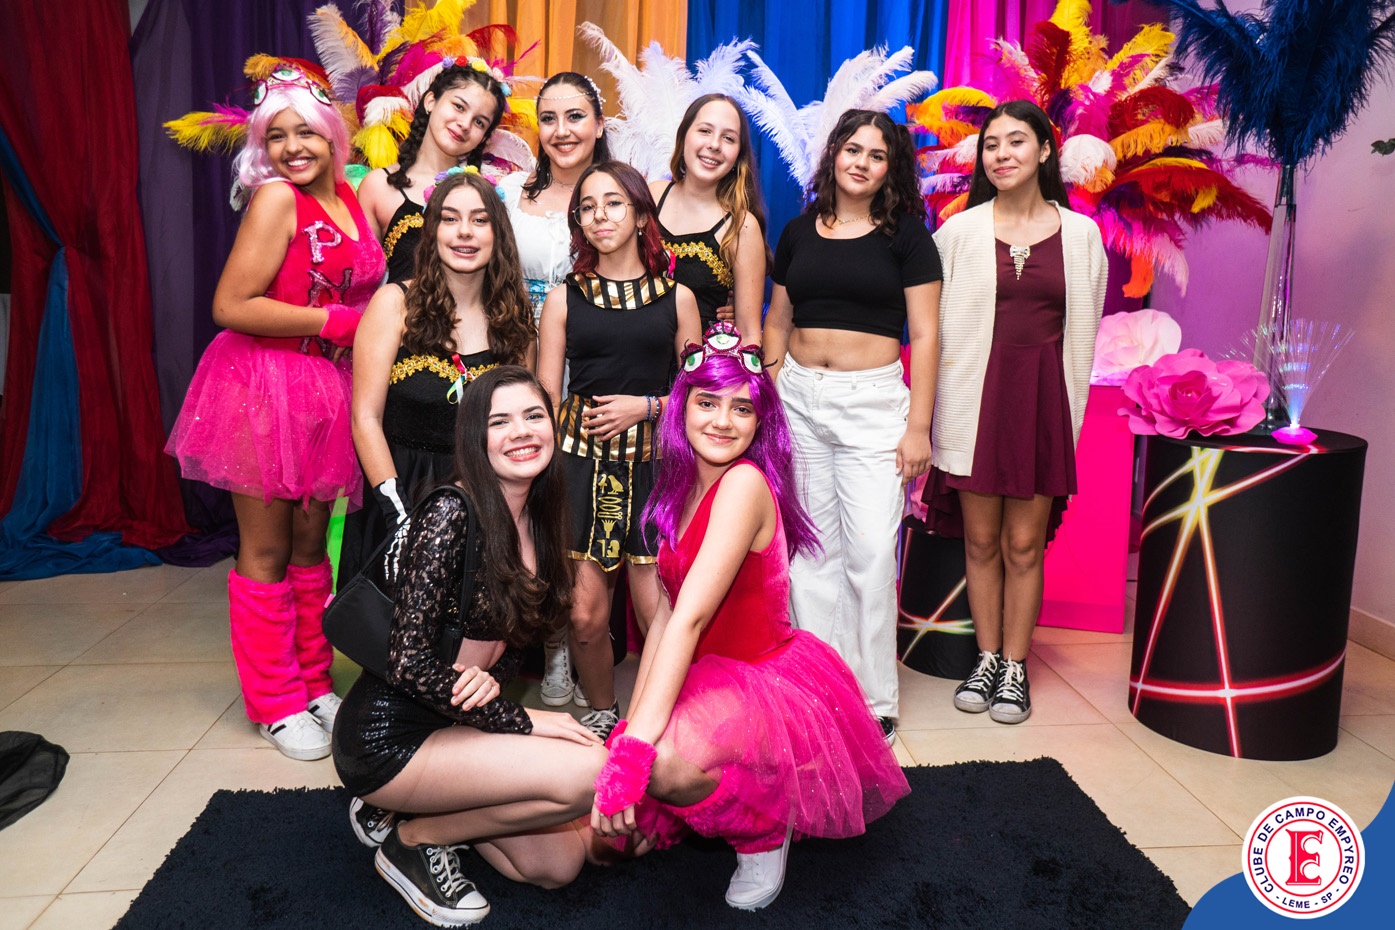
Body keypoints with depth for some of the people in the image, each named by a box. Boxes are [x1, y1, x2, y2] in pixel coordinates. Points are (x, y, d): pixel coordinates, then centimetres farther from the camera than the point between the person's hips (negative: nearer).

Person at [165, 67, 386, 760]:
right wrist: (337, 322, -14)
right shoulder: (275, 199, -11)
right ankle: (275, 703, 19)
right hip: (264, 387, -6)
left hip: (328, 388, 6)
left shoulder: (351, 196, 9)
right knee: (266, 552, 5)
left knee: (310, 543, 14)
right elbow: (231, 306, -18)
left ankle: (313, 684, 28)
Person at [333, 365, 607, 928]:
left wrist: (490, 678, -13)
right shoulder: (451, 514, -21)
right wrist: (521, 722, -17)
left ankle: (401, 810, 18)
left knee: (561, 864, 2)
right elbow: (409, 661, -23)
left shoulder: (537, 522, 4)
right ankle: (413, 837, 0)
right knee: (589, 771, -22)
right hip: (389, 736, -8)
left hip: (452, 723, 8)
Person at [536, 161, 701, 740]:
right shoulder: (565, 298, 9)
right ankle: (602, 714, 26)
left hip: (655, 464, 0)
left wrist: (645, 405, -4)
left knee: (660, 616, -5)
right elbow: (544, 399, 7)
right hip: (581, 463, 0)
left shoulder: (676, 297, 9)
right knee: (585, 616, -1)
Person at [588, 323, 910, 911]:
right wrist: (629, 726, -2)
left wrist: (637, 745, -32)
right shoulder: (683, 488, 5)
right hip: (713, 683, 9)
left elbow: (691, 617, -29)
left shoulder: (746, 484, -21)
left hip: (774, 687, -9)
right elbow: (665, 613, 4)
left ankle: (765, 828, -2)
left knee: (662, 764, -35)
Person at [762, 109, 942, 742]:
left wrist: (918, 425, -7)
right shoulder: (799, 232, 12)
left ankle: (874, 698, 8)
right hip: (799, 397, 3)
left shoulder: (906, 235, 2)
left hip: (873, 401, -3)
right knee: (811, 548, 6)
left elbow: (925, 335, -1)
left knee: (870, 553, -6)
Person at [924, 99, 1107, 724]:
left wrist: (1069, 411, 6)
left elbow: (1081, 334, 10)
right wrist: (931, 416, -2)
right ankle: (987, 659, 23)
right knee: (981, 540, 7)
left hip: (1042, 397, 0)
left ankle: (1015, 667, 19)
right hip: (975, 395, 0)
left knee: (1024, 544, 4)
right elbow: (935, 326, 3)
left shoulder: (1080, 234, 7)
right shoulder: (959, 232, 3)